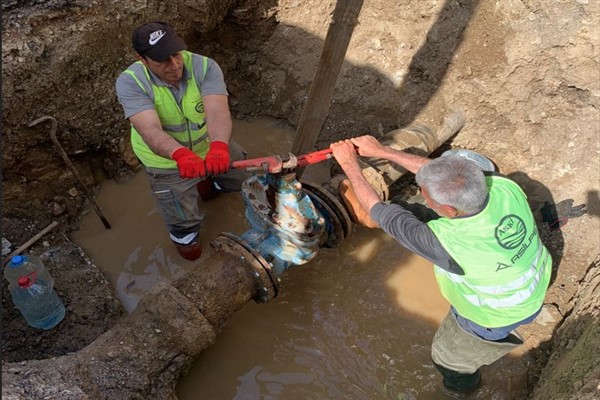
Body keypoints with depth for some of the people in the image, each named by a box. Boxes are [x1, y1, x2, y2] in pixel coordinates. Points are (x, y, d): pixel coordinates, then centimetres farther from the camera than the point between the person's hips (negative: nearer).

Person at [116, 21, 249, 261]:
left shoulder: (205, 67, -26)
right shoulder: (130, 82, -30)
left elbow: (218, 111, -42)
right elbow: (151, 130, -44)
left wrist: (218, 147, -64)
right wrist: (181, 154, -64)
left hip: (211, 145, 2)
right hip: (167, 162, -2)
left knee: (243, 178, 21)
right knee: (183, 221, 11)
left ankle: (208, 184, 53)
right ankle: (184, 236, 50)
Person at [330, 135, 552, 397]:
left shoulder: (448, 241, -44)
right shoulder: (504, 186, -29)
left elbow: (380, 212, -31)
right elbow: (438, 171, -14)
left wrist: (349, 163, -18)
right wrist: (383, 151, -10)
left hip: (497, 315, -5)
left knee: (447, 356, 26)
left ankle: (463, 385, 59)